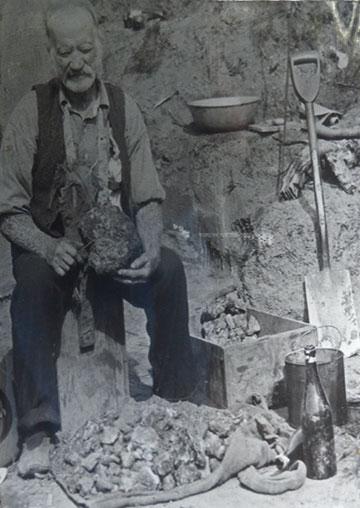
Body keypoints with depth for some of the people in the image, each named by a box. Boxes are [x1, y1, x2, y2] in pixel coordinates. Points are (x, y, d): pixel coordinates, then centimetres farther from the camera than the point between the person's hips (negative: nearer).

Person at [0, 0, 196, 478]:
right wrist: (48, 247, -25)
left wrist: (149, 246, -19)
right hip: (48, 245, -2)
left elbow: (148, 199, 1)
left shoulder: (123, 108, 1)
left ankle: (177, 399, -8)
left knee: (170, 270, -24)